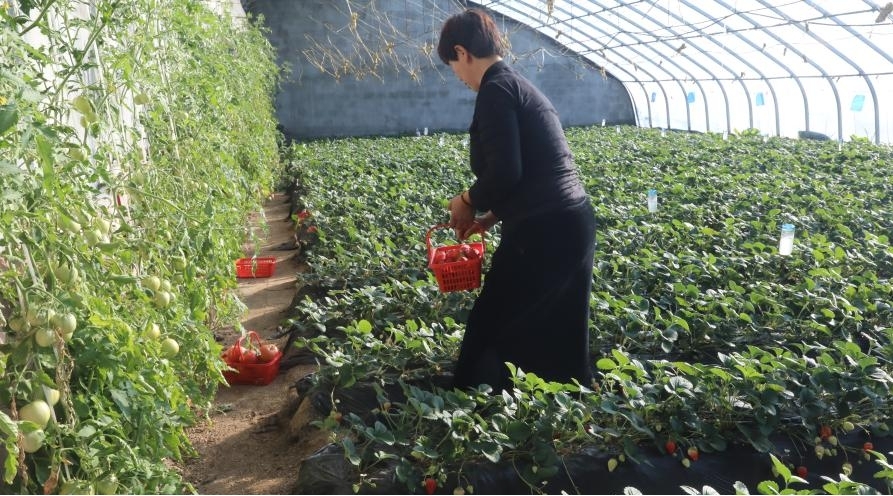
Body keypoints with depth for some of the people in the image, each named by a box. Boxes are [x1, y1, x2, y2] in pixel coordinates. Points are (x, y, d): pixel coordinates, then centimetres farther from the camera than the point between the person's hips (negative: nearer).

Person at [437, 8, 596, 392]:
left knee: (491, 334, 3)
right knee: (557, 339, 17)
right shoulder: (519, 85, 18)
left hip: (544, 233, -10)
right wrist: (490, 216, 21)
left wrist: (468, 201, 0)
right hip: (572, 224, 10)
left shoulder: (495, 89, -10)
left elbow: (504, 173, -19)